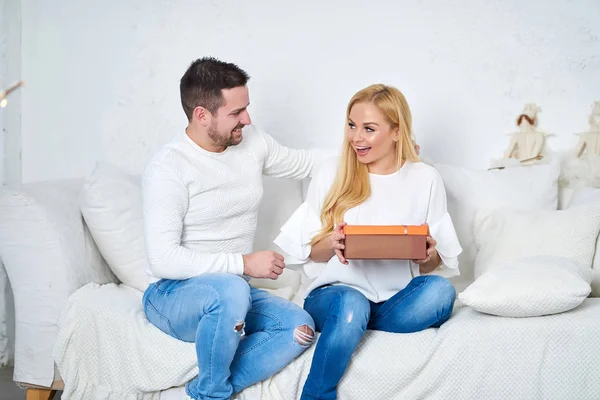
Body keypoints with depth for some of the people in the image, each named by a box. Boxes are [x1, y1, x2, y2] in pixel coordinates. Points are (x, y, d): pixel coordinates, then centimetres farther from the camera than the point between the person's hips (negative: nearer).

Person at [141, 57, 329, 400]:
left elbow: (304, 163, 22)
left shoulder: (252, 141, 3)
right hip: (172, 295, -6)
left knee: (300, 327, -22)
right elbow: (164, 259, -21)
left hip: (232, 291, 6)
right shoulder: (168, 168, -16)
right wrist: (244, 263, -23)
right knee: (231, 289, -39)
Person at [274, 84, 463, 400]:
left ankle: (352, 326, -21)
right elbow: (311, 254, 8)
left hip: (397, 299, 2)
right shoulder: (331, 174, 5)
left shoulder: (426, 179, 5)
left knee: (440, 289, -31)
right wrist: (332, 243, -15)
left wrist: (429, 256, -15)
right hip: (337, 290, -1)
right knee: (351, 302, -37)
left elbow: (435, 265, 9)